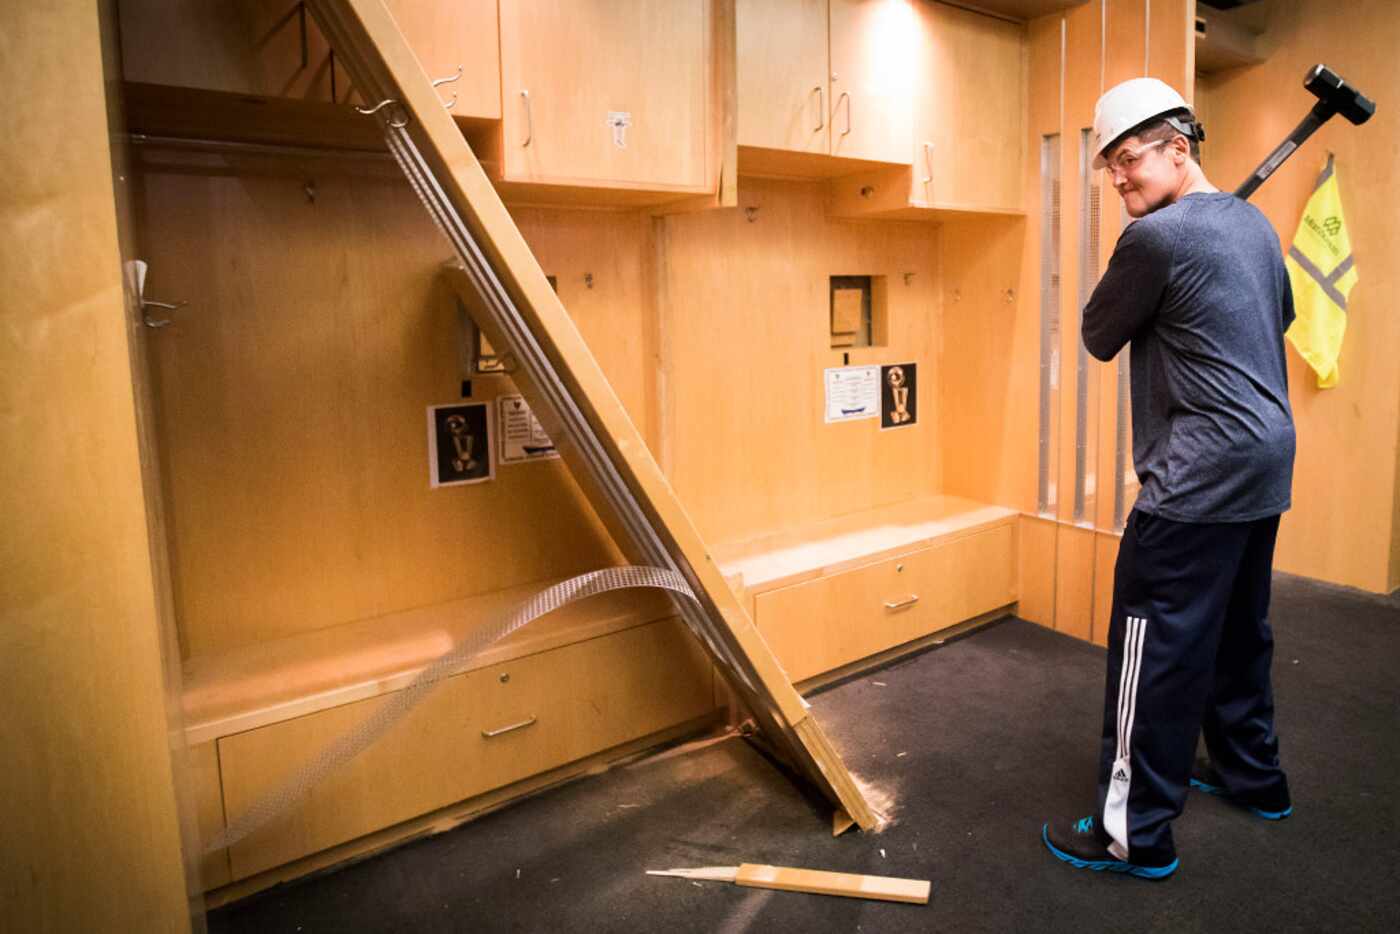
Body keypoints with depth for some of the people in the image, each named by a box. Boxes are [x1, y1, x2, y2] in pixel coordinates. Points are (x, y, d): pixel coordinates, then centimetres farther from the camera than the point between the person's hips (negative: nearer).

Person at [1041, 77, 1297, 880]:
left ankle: (1136, 834, 3)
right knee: (1239, 628, 21)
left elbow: (1099, 338, -4)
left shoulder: (1156, 237, -15)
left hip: (1201, 474, -10)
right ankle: (1254, 775, 37)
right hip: (1270, 456, 10)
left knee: (1158, 645, -5)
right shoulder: (1255, 222, 13)